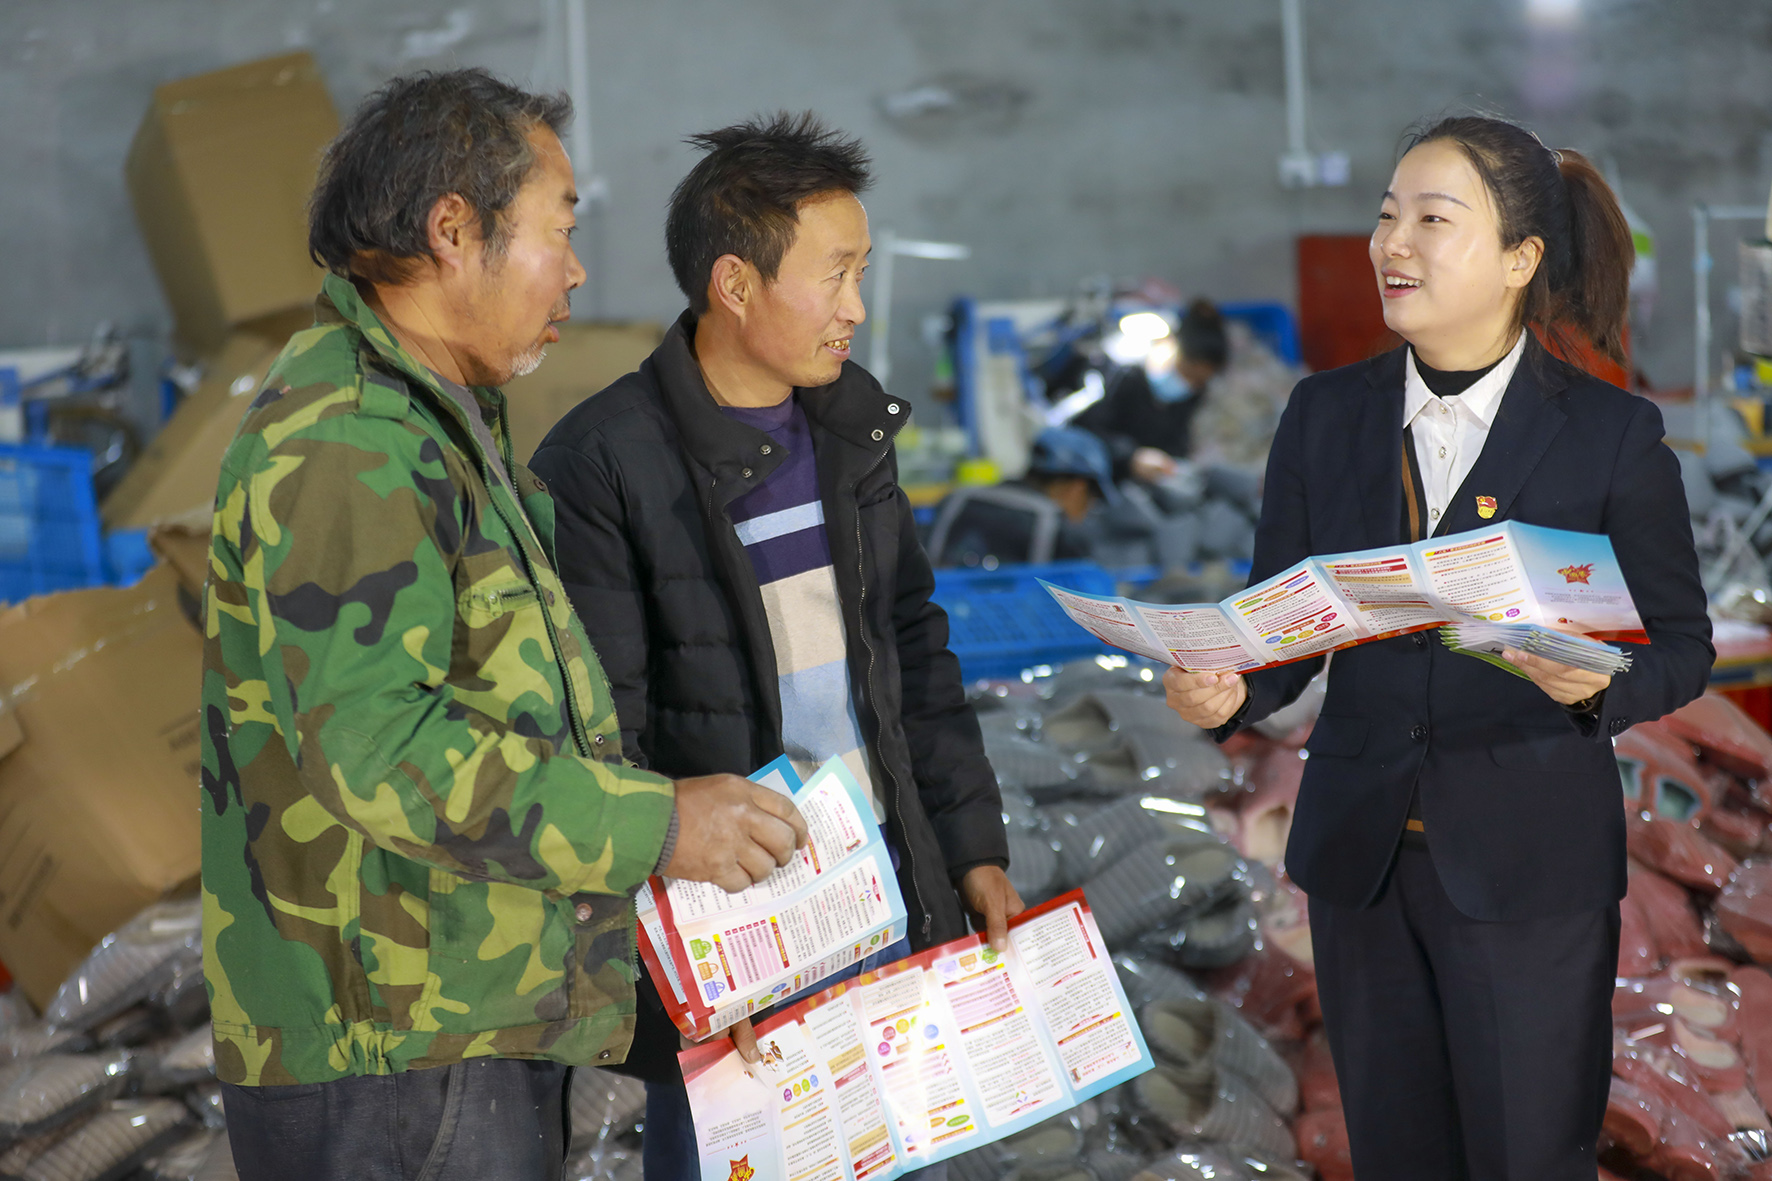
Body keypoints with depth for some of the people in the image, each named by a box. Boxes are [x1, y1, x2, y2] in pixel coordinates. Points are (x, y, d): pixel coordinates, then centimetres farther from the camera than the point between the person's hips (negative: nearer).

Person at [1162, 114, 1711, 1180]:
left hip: (1530, 862, -3)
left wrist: (1600, 681, -23)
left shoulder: (1611, 434, -6)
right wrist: (1229, 690, -15)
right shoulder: (1328, 414, 4)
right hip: (1361, 850, 4)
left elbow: (1682, 645, -2)